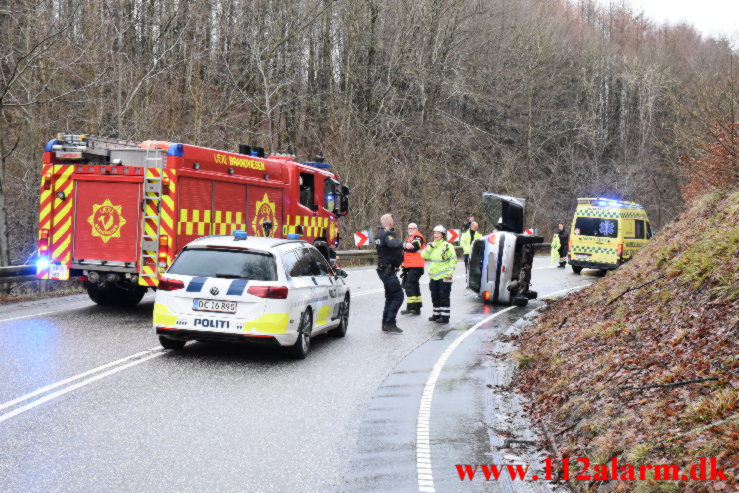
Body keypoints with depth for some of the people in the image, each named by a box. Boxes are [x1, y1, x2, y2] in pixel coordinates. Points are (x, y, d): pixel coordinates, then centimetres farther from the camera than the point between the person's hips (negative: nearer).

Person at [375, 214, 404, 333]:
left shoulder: (380, 233, 15)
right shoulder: (388, 234, -16)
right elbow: (393, 244, -38)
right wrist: (403, 244, -30)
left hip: (383, 269, 10)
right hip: (388, 270, -10)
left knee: (390, 296, 16)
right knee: (398, 295, -9)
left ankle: (385, 324, 20)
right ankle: (390, 323, -12)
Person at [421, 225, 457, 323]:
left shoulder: (447, 246, -6)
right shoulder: (431, 245, 16)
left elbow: (453, 259, -9)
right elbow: (424, 255, 5)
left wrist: (450, 272, -16)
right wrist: (430, 246, -6)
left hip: (444, 276, -7)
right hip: (434, 276, 7)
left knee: (444, 297, -5)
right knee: (435, 296, 13)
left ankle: (445, 316, -2)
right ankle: (436, 314, 23)